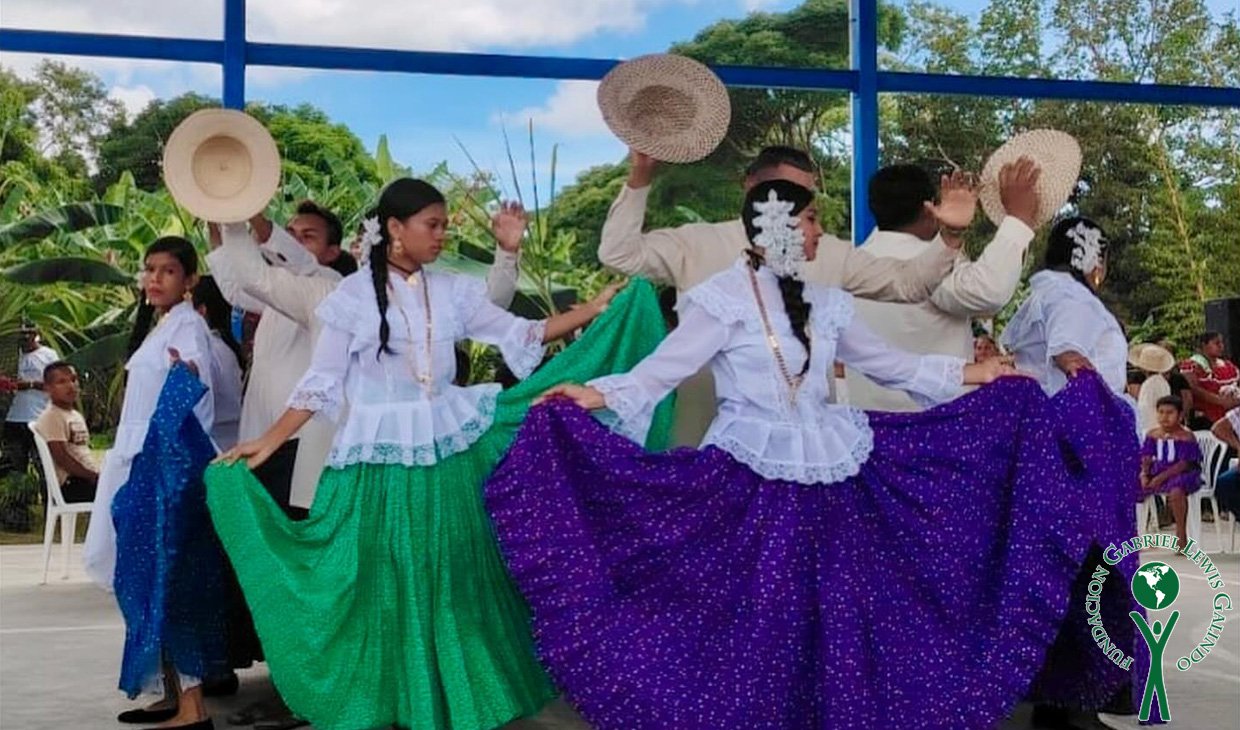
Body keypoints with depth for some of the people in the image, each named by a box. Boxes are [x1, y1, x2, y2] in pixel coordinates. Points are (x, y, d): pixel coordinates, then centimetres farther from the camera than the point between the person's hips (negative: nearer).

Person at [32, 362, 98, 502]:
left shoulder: (77, 416, 20)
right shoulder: (51, 417, -9)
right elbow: (61, 458, -17)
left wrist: (96, 474, 5)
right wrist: (92, 476, -17)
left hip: (87, 478, 9)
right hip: (69, 484, -9)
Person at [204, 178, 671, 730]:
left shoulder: (453, 290, 5)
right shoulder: (353, 295, -5)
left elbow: (519, 336, 5)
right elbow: (321, 382, -3)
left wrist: (594, 310, -3)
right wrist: (268, 442, -9)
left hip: (450, 451, 4)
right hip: (381, 458, -3)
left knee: (454, 580, 9)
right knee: (386, 586, 4)